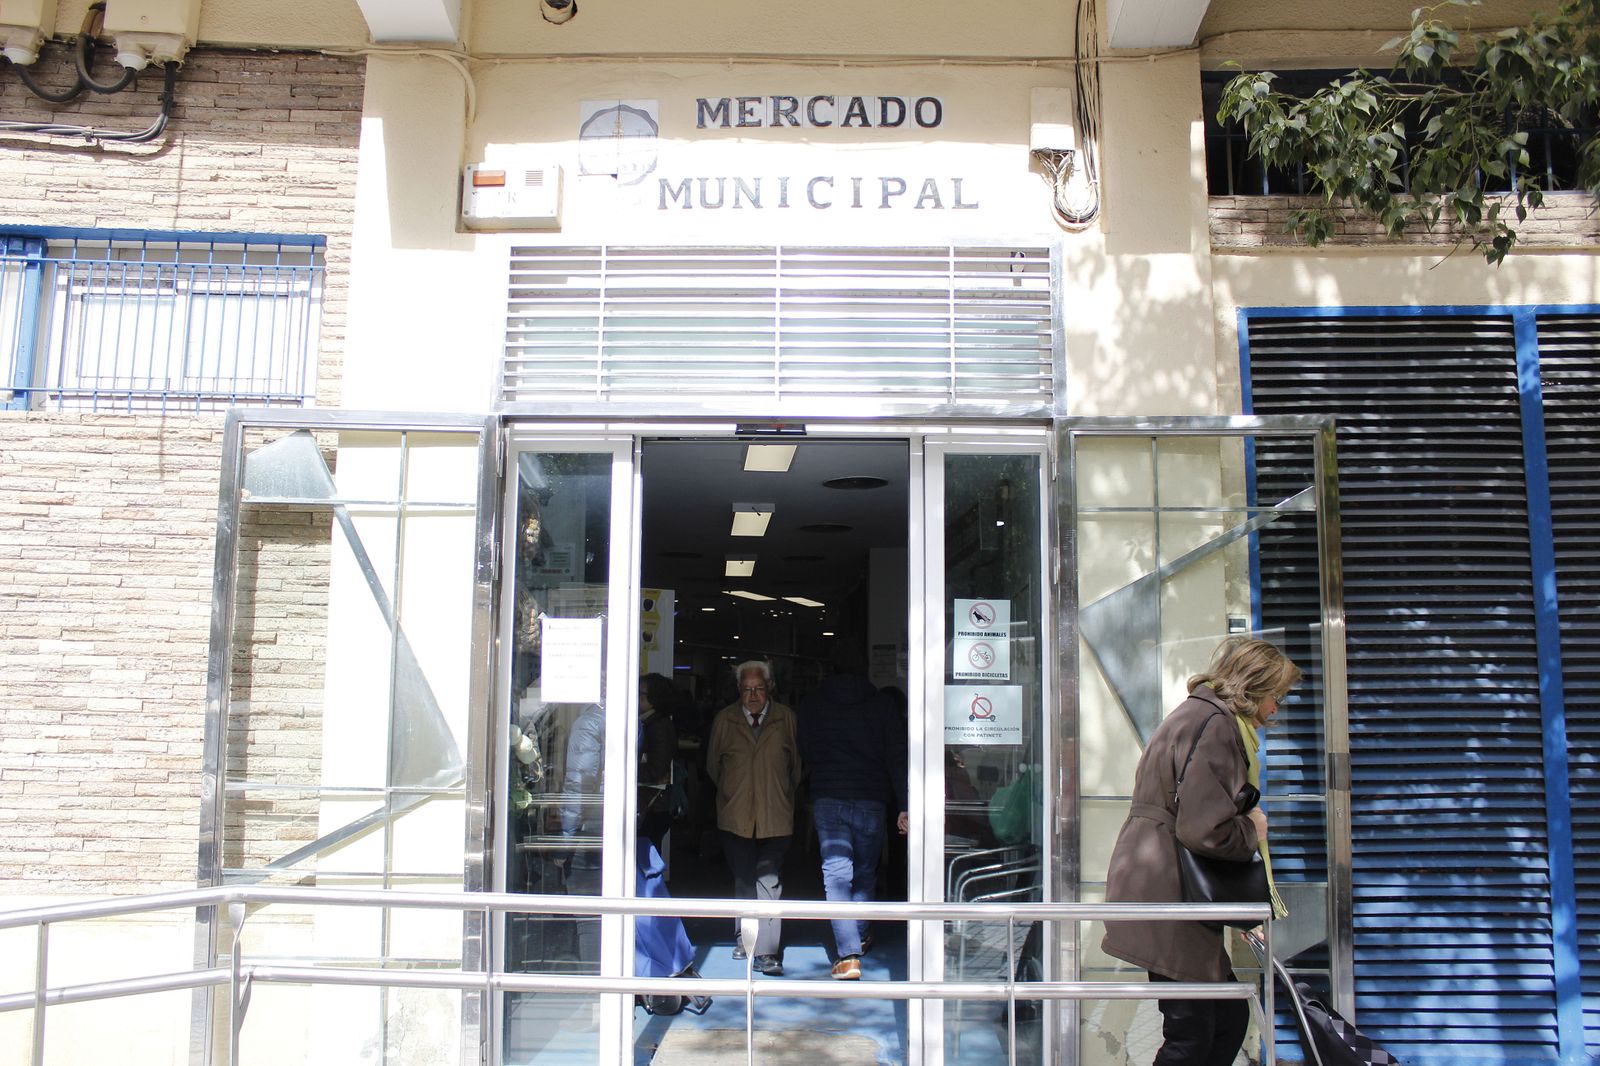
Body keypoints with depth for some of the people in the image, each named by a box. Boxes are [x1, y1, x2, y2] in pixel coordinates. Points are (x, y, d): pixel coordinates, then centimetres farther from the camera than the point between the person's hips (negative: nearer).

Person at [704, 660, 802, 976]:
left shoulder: (787, 719, 0)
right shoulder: (724, 720, 3)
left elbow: (797, 764, 11)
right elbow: (713, 765, 16)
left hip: (775, 816, -2)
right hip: (735, 816, 2)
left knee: (769, 882, -8)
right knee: (743, 879, 12)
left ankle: (766, 952, -5)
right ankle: (743, 937, 29)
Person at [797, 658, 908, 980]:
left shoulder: (811, 704, 5)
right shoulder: (881, 704, 3)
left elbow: (805, 754, 13)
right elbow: (896, 757, -3)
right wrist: (903, 806, -4)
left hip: (827, 800, -1)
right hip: (870, 802, 1)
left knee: (836, 873, -4)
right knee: (865, 872, 18)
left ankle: (848, 955, -14)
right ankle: (861, 937, 33)